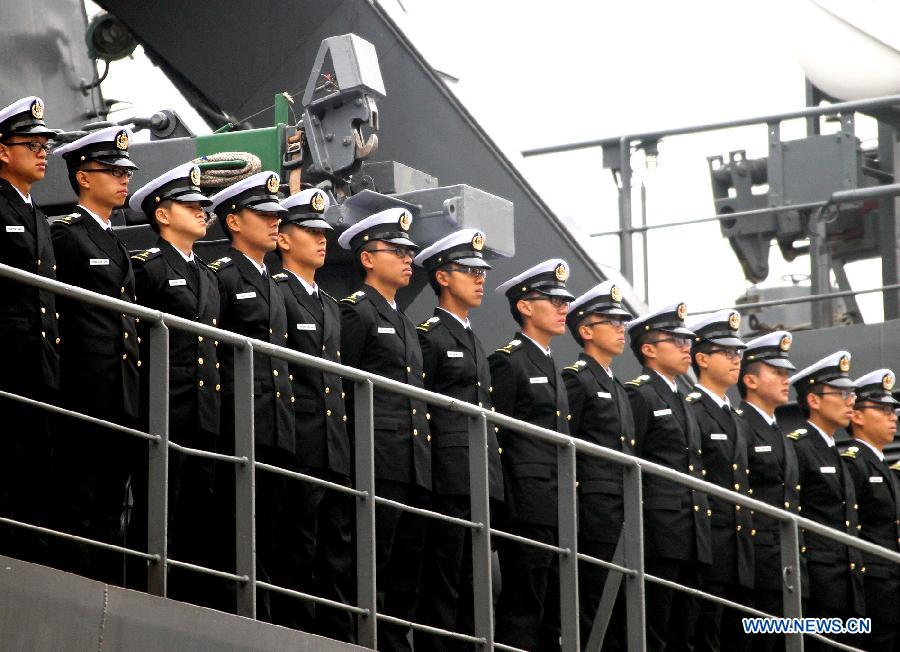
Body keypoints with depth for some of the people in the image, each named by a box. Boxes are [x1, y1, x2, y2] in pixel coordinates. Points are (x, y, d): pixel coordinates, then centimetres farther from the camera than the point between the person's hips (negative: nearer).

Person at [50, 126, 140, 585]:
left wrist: (136, 401, 17)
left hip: (122, 406, 9)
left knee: (110, 508, 8)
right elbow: (55, 315, -11)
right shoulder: (65, 236, -5)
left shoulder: (115, 244, 22)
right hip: (87, 400, -9)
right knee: (81, 508, -8)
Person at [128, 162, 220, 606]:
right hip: (167, 416, -8)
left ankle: (195, 604, 6)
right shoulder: (146, 267, -3)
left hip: (205, 419, 8)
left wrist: (218, 412, 17)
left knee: (201, 522, 5)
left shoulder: (207, 276, 22)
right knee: (161, 519, -8)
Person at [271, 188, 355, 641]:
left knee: (340, 554, 6)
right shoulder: (275, 294, -5)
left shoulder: (330, 306, 23)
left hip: (336, 451, 8)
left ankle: (338, 638, 7)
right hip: (300, 448, -8)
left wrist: (346, 443, 17)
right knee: (298, 550, -7)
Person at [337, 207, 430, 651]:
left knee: (407, 574, 6)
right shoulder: (356, 311, -3)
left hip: (414, 465, 9)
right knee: (373, 569, -10)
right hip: (379, 462, -9)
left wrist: (424, 460, 18)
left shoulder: (403, 322, 24)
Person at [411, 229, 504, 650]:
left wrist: (492, 479, 18)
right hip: (447, 478, -9)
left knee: (472, 584, 7)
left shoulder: (472, 340, 23)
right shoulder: (429, 335, -4)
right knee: (443, 582, -10)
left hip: (480, 481, 9)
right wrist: (425, 474, -15)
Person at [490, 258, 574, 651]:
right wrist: (503, 503, -14)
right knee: (523, 609, -11)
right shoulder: (508, 361, -5)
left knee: (555, 616, 6)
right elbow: (493, 438, -9)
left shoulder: (549, 366, 22)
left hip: (556, 509, 9)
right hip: (527, 506, -9)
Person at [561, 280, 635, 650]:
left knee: (621, 619, 6)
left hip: (624, 517, 9)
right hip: (595, 516, -9)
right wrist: (570, 516, -16)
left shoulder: (617, 388, 23)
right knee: (593, 609, -10)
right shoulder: (576, 379, -5)